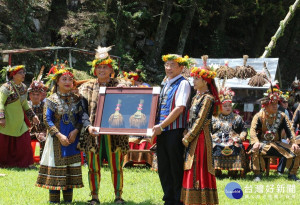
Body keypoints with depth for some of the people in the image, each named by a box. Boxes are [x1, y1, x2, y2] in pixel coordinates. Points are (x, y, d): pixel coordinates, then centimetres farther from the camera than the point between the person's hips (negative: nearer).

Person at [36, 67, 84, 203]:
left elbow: (81, 118, 6)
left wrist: (76, 131, -12)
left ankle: (68, 198, 12)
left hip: (73, 138, 3)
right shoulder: (51, 100, -3)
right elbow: (47, 120, -7)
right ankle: (54, 199, 2)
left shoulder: (76, 99, 6)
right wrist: (59, 135, -16)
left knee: (72, 166, 4)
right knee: (56, 167, -3)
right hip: (56, 139, -3)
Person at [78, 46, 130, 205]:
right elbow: (83, 111, 3)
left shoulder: (120, 87, 7)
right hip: (93, 133, 1)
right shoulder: (87, 88, 9)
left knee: (116, 166, 1)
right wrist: (88, 126, -13)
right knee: (94, 167, 3)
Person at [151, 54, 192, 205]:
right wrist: (156, 126, 9)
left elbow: (179, 108, -17)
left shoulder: (183, 83, -7)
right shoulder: (166, 84, 18)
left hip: (175, 131, -8)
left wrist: (161, 125, -18)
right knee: (163, 169, 11)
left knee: (176, 168, -3)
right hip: (162, 131, 8)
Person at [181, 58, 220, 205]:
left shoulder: (207, 98, -11)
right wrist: (187, 136, 8)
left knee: (199, 170, -9)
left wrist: (187, 138, -15)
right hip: (193, 138, 9)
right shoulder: (196, 97, 16)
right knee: (191, 171, 9)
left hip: (201, 138, -9)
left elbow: (200, 122, -15)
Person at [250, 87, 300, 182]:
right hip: (263, 143, -3)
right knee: (255, 150, -37)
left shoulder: (282, 116, 6)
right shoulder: (259, 116, -3)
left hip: (277, 144, 3)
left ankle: (292, 174, 1)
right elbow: (253, 130, -14)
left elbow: (289, 131, 3)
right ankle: (257, 174, -23)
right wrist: (256, 142, -33)